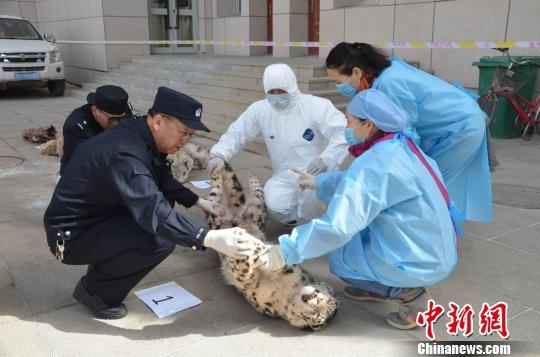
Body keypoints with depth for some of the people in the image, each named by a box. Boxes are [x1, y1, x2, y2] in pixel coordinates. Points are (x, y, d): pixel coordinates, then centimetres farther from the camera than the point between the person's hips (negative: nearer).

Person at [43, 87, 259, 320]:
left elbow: (164, 182, 15)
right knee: (161, 239, -25)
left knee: (163, 201, 9)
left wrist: (198, 201, 6)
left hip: (94, 218, 9)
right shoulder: (125, 153, -30)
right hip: (71, 237, -9)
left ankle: (104, 263, 13)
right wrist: (209, 239, -44)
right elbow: (154, 213, -39)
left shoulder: (140, 136, -1)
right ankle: (96, 290, -3)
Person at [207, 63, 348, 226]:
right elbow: (236, 133, 6)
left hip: (315, 173, -2)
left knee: (311, 188, -38)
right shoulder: (259, 109, 1)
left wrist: (325, 159, -36)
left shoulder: (317, 106, -10)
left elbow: (343, 134, -18)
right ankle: (294, 218, 9)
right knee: (275, 205, -29)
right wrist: (219, 155, -14)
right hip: (284, 176, 3)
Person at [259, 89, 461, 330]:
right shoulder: (402, 147, 5)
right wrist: (320, 183, 25)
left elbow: (337, 227, -28)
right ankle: (380, 287, 20)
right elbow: (356, 183, 21)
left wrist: (286, 250, -20)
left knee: (338, 255, 6)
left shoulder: (373, 163, -23)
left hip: (422, 264, -9)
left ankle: (408, 291, 1)